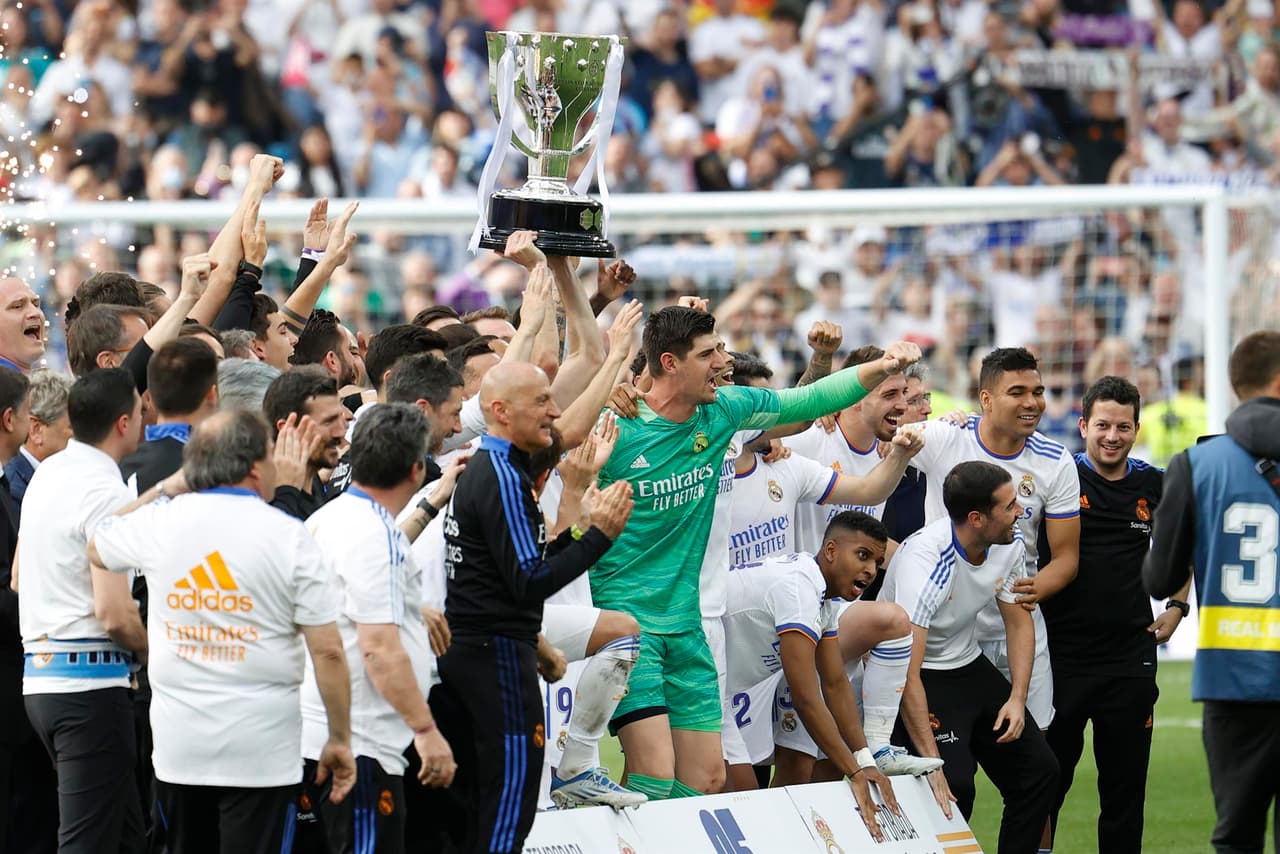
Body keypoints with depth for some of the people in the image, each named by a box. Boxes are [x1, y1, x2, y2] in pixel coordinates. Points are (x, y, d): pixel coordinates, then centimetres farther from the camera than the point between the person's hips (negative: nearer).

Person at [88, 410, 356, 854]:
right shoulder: (289, 537, -8)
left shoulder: (159, 522, 1)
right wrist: (340, 740, 1)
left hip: (176, 747, 3)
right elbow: (327, 652, -9)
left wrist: (166, 486, 33)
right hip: (259, 751, -3)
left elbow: (94, 549, 24)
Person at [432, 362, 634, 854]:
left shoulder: (481, 469, 16)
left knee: (470, 806, 13)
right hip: (498, 656, -10)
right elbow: (528, 584, -20)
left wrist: (582, 530, 11)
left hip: (466, 648, 10)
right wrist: (598, 536, -16)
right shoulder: (503, 478, -15)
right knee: (509, 808, -7)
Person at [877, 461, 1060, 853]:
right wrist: (932, 763, -37)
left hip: (969, 665, 7)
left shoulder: (1010, 542, -11)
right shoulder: (926, 561, -32)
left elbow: (1019, 622, 6)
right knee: (954, 786, -23)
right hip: (922, 675, -7)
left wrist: (1017, 699, -8)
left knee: (1039, 771, 3)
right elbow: (907, 673, -34)